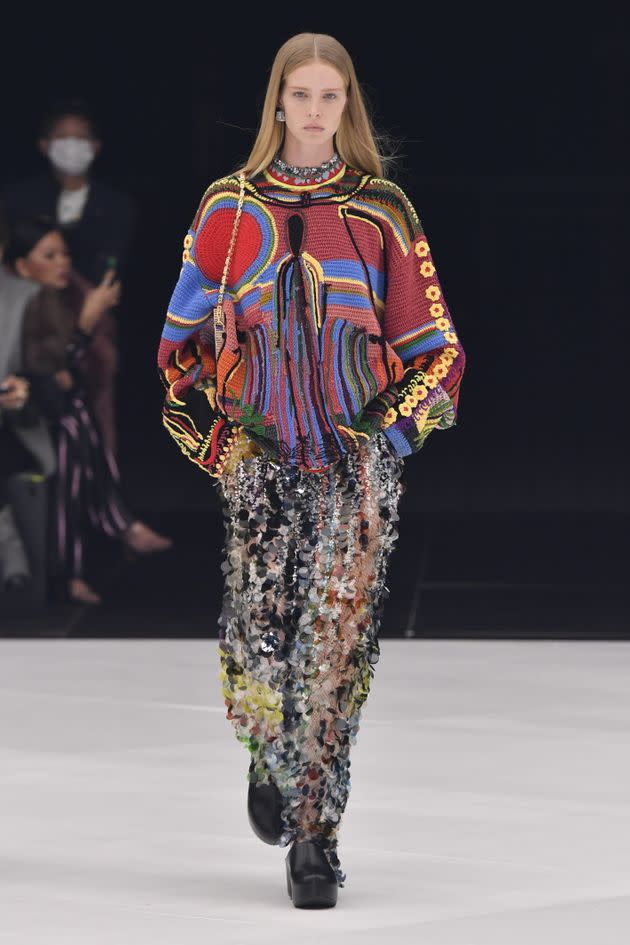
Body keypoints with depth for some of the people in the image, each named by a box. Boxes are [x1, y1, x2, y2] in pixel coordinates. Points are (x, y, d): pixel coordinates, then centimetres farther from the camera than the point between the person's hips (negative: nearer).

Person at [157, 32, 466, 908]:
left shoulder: (382, 211, 6)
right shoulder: (231, 207, 8)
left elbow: (433, 341, 9)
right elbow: (183, 335, 13)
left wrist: (393, 427, -3)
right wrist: (217, 437, 3)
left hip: (357, 457, -1)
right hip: (261, 457, 1)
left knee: (335, 642, -10)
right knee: (257, 646, -4)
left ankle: (315, 835, -5)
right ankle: (271, 763, 29)